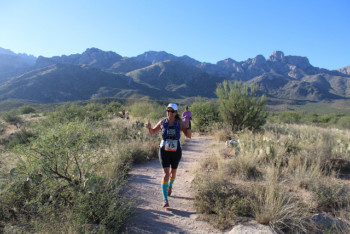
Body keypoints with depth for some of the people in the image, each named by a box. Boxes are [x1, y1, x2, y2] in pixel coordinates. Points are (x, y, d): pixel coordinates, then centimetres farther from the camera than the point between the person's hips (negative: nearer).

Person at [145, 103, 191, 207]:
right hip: (164, 151, -1)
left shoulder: (180, 122, -5)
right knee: (165, 174, -12)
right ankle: (165, 200, -5)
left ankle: (170, 186, 54)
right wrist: (149, 127, -11)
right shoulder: (162, 122, -2)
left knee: (173, 172, 21)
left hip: (176, 152, 1)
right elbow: (152, 132, 11)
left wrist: (187, 127, -26)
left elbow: (188, 135, -7)